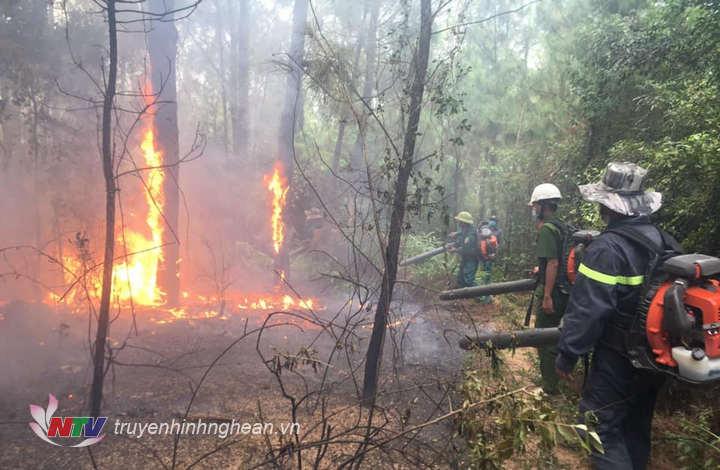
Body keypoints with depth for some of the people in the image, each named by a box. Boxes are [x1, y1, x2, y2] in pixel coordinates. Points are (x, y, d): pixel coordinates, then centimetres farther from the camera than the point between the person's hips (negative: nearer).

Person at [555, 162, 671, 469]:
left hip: (619, 358, -8)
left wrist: (568, 354, -15)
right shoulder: (664, 240, 0)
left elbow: (586, 310, -25)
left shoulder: (607, 248, -24)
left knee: (601, 424, 3)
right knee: (637, 423, 24)